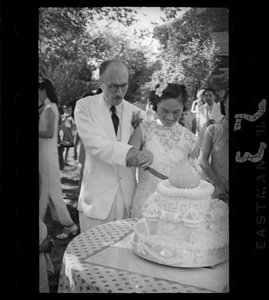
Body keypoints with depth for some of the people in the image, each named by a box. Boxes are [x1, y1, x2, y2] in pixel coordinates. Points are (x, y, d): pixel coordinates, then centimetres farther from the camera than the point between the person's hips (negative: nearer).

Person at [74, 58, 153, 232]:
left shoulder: (134, 111, 6)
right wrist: (128, 153, -29)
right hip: (97, 198, -2)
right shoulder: (85, 106, -3)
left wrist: (149, 154, -19)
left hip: (128, 195, 3)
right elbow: (94, 143, -15)